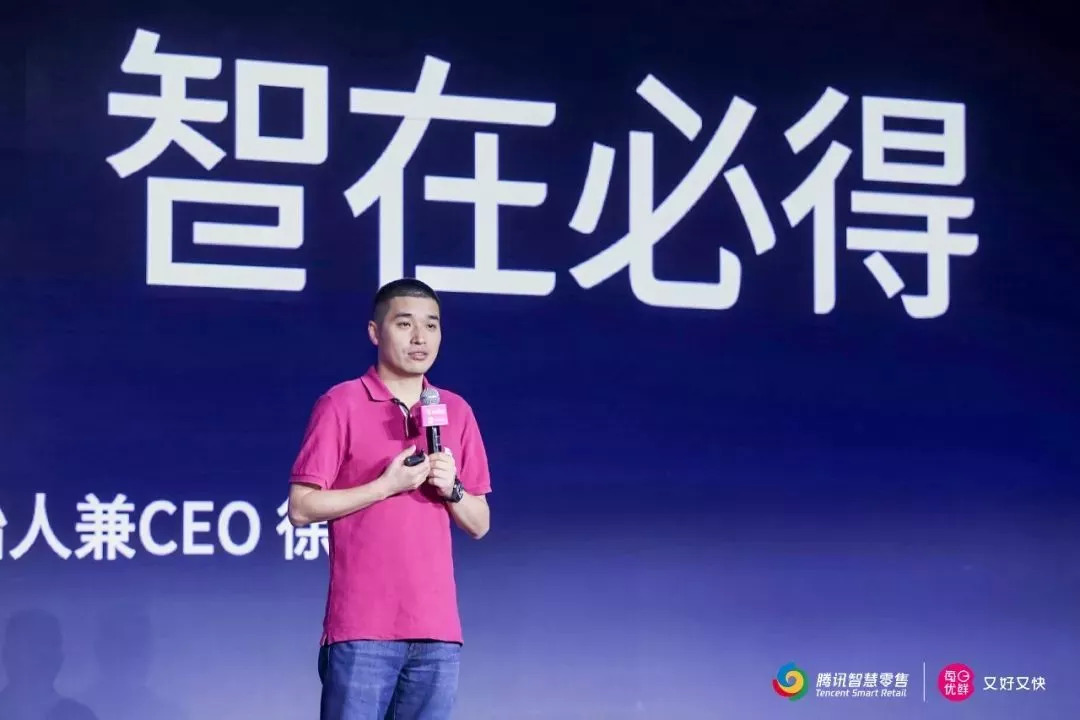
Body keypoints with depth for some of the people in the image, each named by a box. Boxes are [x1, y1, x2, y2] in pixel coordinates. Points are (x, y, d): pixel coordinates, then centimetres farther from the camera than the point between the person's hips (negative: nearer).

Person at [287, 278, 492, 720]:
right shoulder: (341, 404, -1)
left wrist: (451, 489, -5)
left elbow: (479, 525, 15)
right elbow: (301, 508, -5)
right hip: (362, 627, -4)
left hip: (438, 628, 5)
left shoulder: (457, 411, 13)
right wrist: (386, 486, -11)